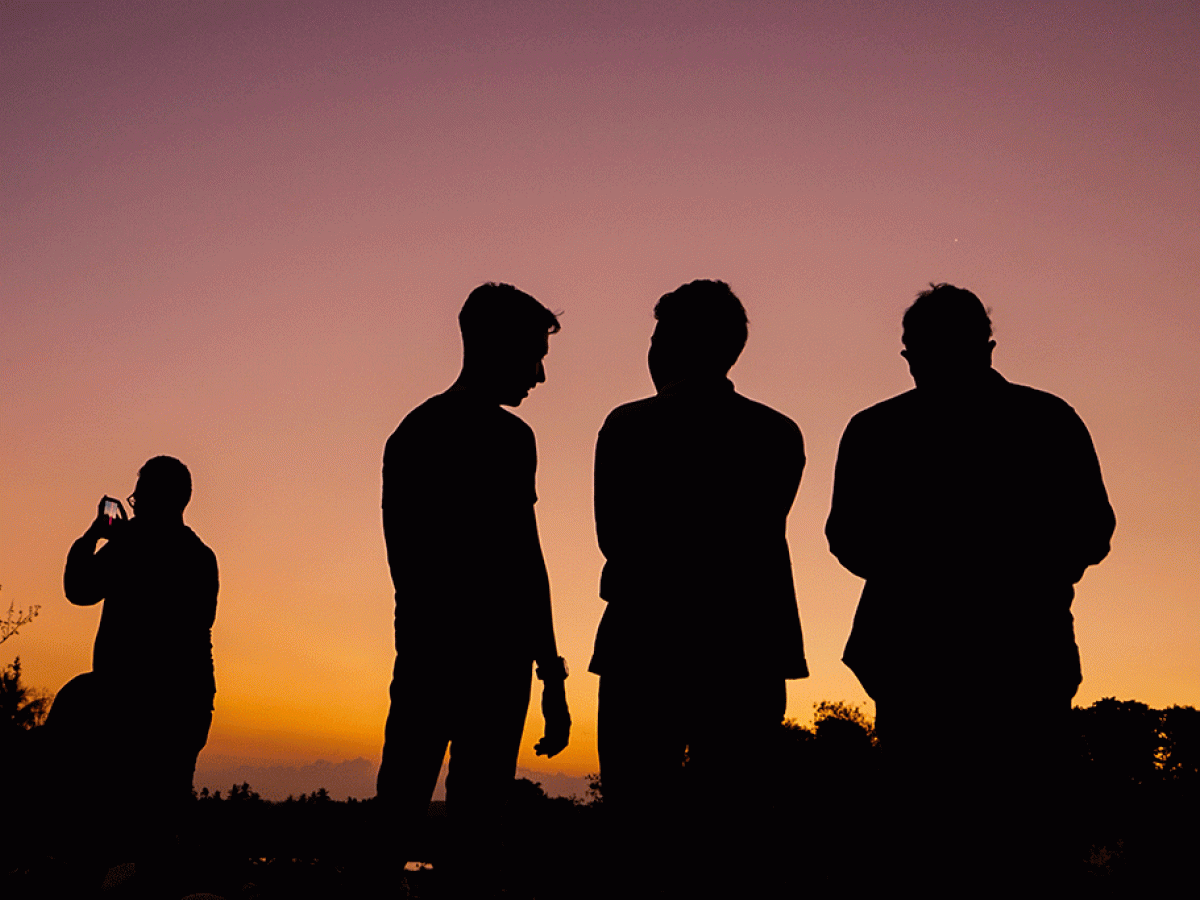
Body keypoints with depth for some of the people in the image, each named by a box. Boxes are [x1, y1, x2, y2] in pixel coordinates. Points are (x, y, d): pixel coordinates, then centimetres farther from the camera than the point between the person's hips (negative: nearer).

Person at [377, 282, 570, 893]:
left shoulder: (410, 433, 15)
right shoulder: (505, 437, -8)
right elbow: (523, 561, -14)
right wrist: (551, 672, -11)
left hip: (421, 647, 7)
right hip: (490, 653, -7)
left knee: (398, 810, 10)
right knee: (476, 818, -2)